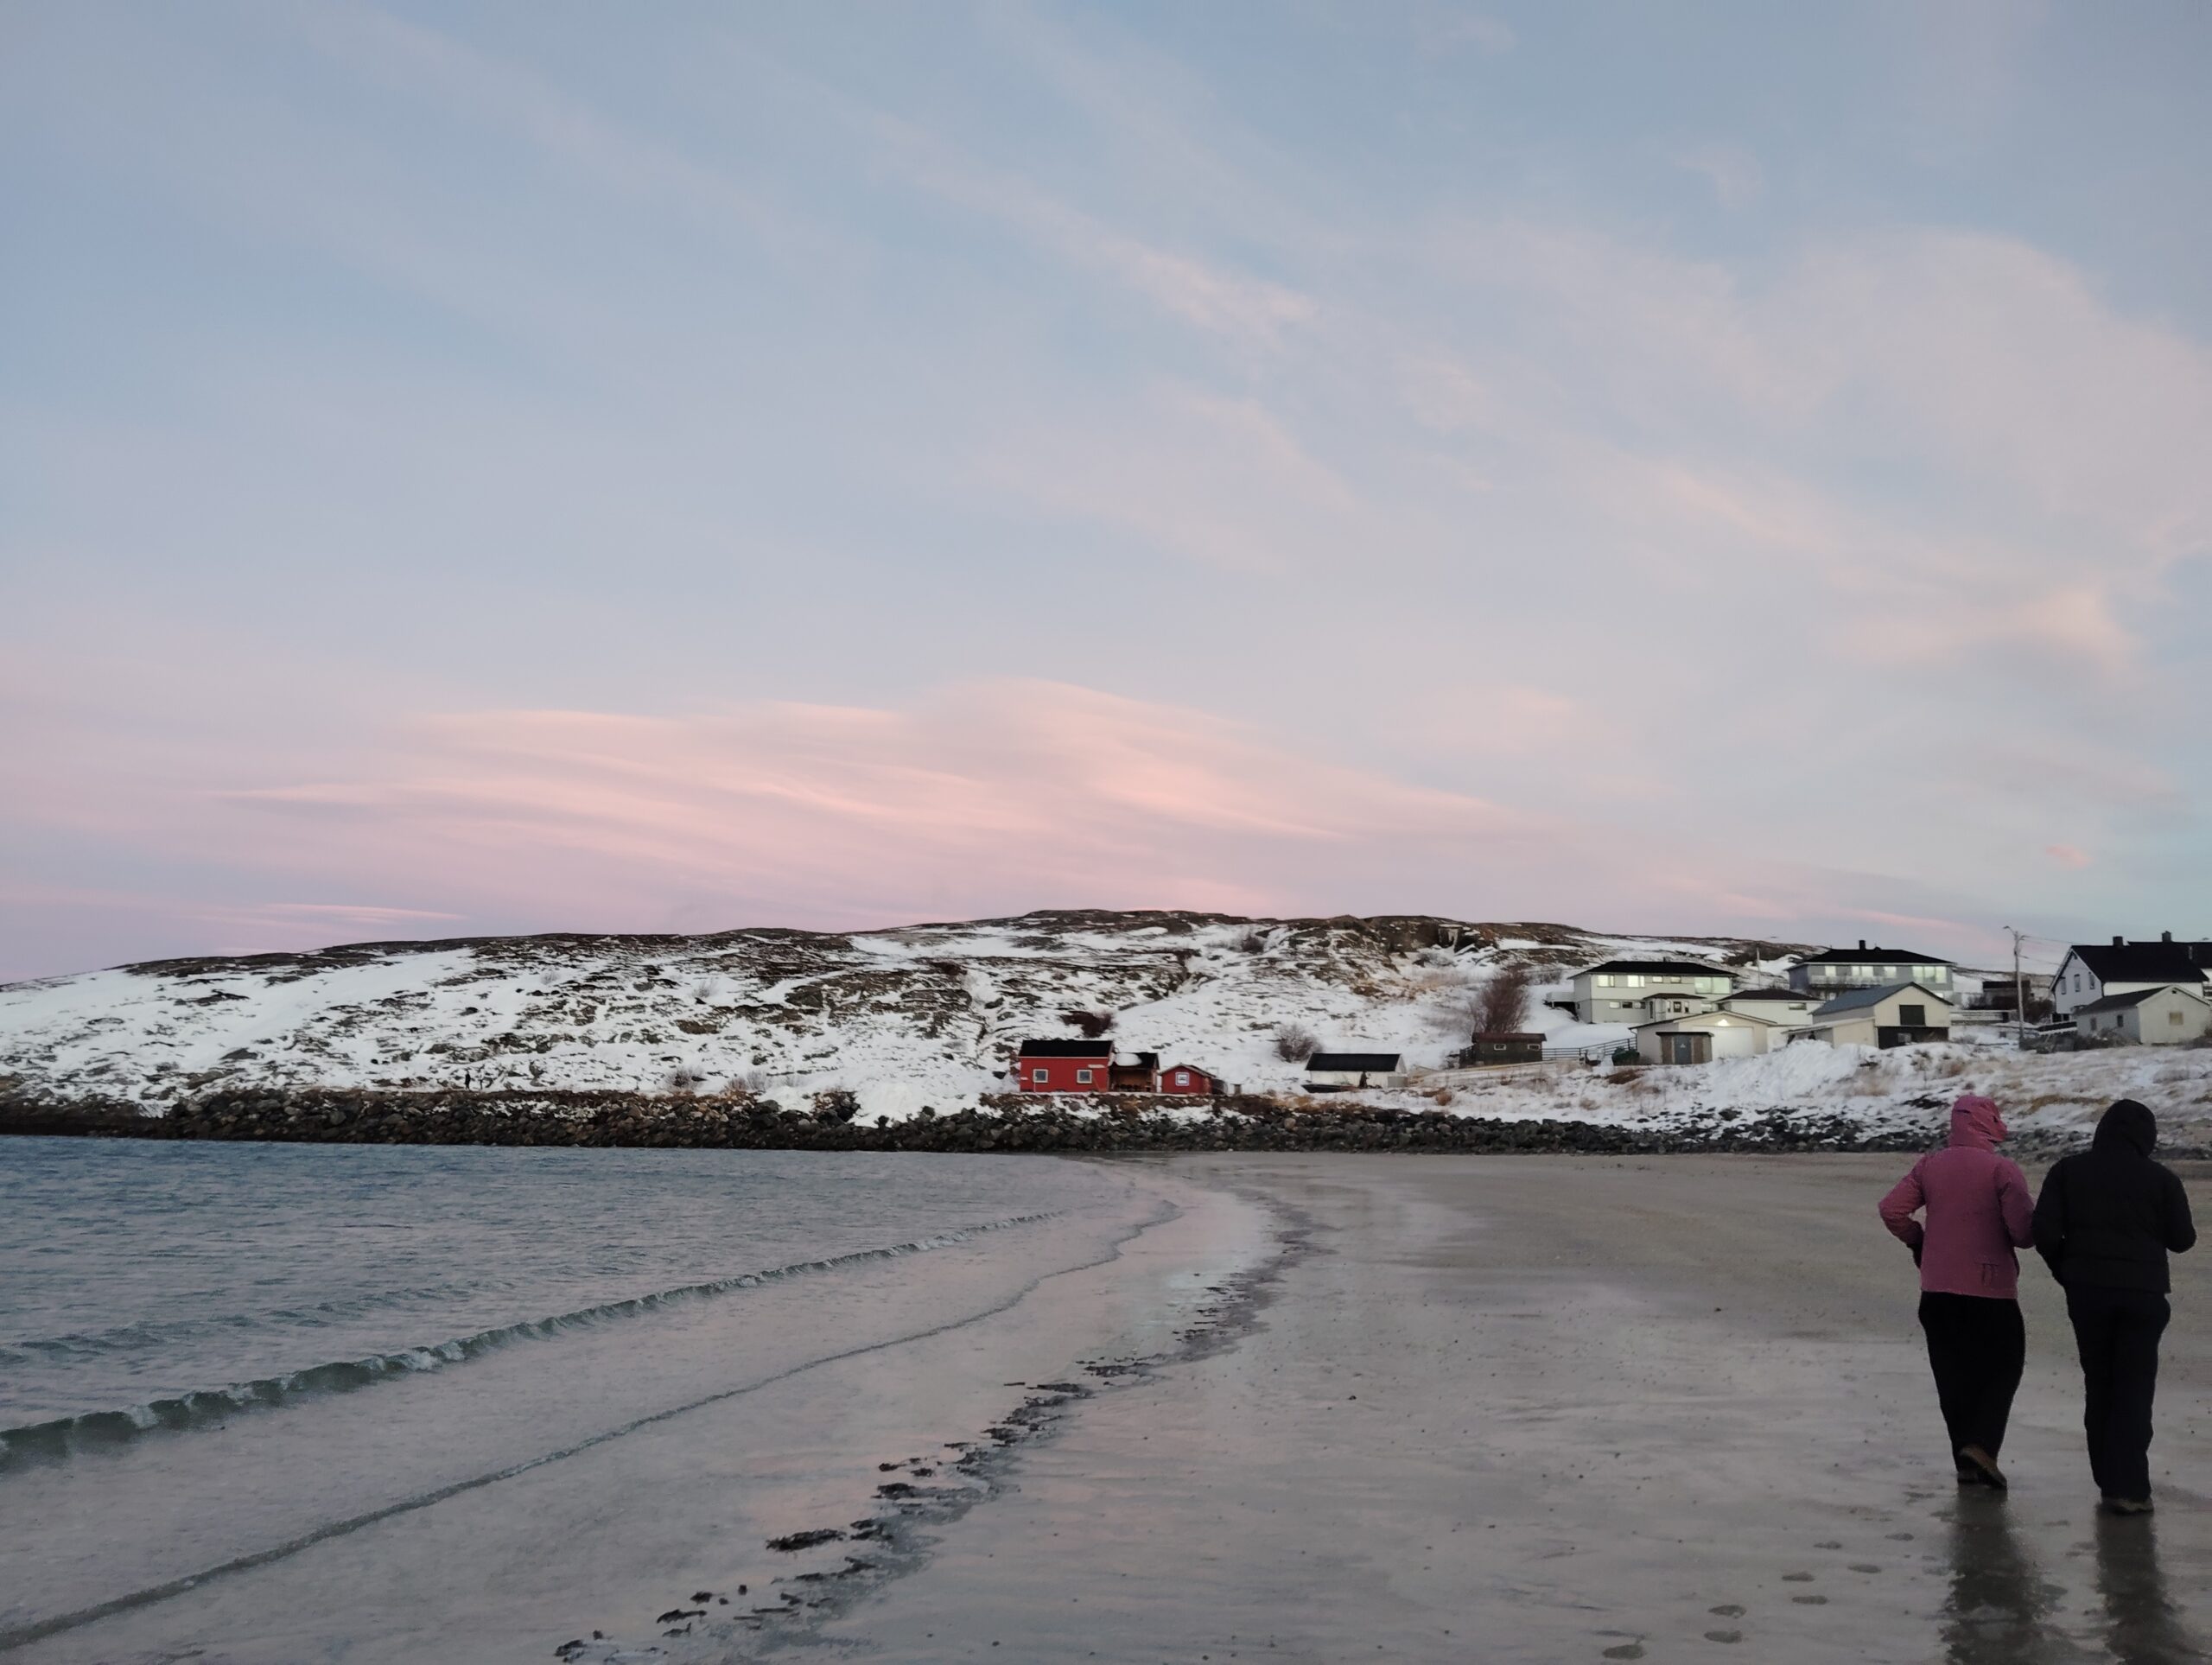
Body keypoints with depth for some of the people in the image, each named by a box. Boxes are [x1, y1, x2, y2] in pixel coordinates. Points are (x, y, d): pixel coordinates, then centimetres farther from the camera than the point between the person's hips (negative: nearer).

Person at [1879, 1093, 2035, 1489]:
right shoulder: (2003, 1170, -11)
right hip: (1991, 1292, -4)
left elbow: (1891, 1209, -2)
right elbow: (2022, 1230, -17)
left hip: (1937, 1290, 4)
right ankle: (1981, 1444, -6)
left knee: (1953, 1375, 12)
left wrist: (1917, 1241, 13)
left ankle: (1966, 1462, 15)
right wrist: (2034, 1230, 6)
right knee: (2003, 1368, 11)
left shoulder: (1929, 1165, 2)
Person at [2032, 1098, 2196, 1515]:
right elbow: (2182, 1240, 2)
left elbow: (2045, 1233, -4)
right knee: (2134, 1389, 2)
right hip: (2143, 1293, -2)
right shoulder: (2160, 1178, -3)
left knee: (2098, 1386, 14)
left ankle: (2109, 1480, 17)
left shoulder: (2067, 1171, 2)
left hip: (2087, 1291, 2)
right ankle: (2129, 1489, -4)